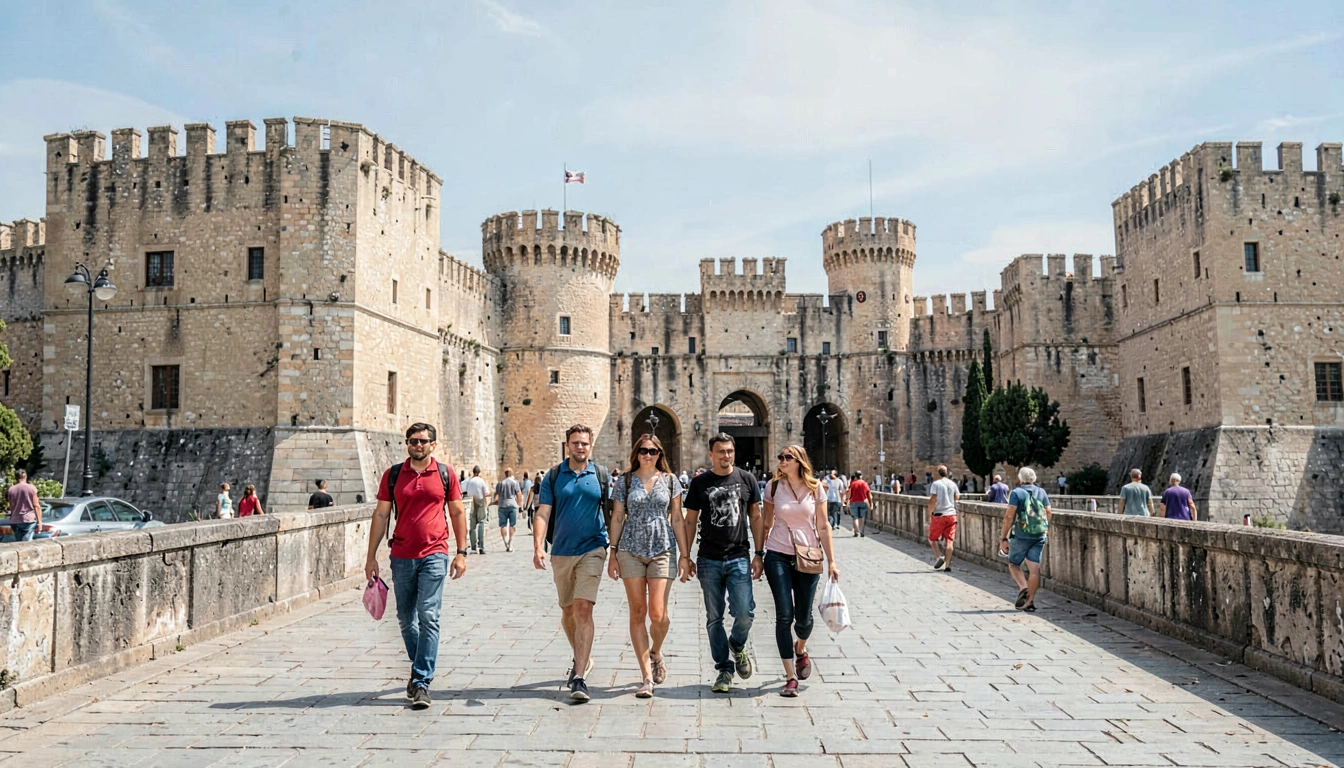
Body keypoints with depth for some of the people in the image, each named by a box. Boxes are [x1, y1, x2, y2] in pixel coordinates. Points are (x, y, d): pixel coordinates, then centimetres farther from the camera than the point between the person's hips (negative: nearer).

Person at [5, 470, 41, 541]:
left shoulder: (11, 489, 8)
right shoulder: (31, 488, -2)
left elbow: (11, 507, 13)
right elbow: (36, 506, -3)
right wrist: (39, 521, -1)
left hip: (15, 521, 4)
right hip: (29, 520, -4)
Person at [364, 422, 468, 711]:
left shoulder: (445, 473, 3)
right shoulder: (393, 475, 6)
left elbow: (457, 513, 8)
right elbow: (381, 515, 8)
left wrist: (461, 553, 3)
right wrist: (371, 556, 5)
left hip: (434, 555, -2)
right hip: (401, 557, 3)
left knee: (428, 617, -10)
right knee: (406, 619, 12)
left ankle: (421, 682, -6)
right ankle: (420, 667, 32)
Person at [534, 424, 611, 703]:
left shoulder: (601, 474, 2)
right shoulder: (553, 475, 3)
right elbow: (543, 513, -2)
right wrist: (537, 547, -14)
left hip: (592, 550, -3)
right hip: (561, 552, 3)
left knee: (583, 609, -14)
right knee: (568, 611, 15)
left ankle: (579, 677, -14)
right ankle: (582, 659, 39)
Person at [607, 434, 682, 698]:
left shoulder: (670, 480, 6)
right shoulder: (625, 481, 5)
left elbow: (677, 518, 8)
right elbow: (617, 518, 7)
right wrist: (613, 553, 4)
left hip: (662, 550, 0)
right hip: (631, 550, 0)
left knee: (658, 614, -7)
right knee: (638, 613, 1)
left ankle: (656, 652, 26)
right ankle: (647, 676, 9)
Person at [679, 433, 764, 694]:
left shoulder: (746, 479, 5)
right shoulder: (699, 483, 4)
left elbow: (756, 517, 8)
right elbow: (689, 521, 8)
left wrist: (759, 554, 1)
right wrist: (685, 556, 3)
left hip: (739, 557, 0)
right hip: (708, 560, 1)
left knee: (745, 613, -10)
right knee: (714, 618, 5)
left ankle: (737, 646, 22)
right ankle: (724, 669, 18)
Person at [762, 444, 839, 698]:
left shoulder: (815, 489, -1)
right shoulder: (773, 487, -1)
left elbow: (823, 527, 2)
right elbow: (766, 523, 7)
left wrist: (831, 561, 0)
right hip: (778, 556, 0)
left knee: (803, 617, 5)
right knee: (784, 616, -6)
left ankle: (800, 649, 41)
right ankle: (791, 677, 2)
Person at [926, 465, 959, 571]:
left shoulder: (936, 484, -9)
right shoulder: (953, 484, 6)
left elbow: (932, 500, -15)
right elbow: (957, 497, 16)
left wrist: (929, 514, -9)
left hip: (939, 515, -4)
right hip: (951, 514, 4)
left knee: (932, 539, 11)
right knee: (949, 541, 3)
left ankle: (939, 557, -9)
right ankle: (947, 565, 0)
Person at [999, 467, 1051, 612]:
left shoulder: (1016, 493, -5)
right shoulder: (1041, 492, 9)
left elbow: (1009, 516, -11)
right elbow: (1048, 513, 10)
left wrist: (1004, 538, -7)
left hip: (1021, 536, -4)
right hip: (1040, 535, 4)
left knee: (1013, 563, 12)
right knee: (1034, 568, 4)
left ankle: (1023, 588, -10)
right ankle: (1030, 601, 4)